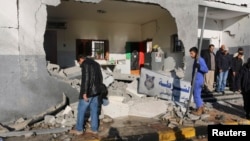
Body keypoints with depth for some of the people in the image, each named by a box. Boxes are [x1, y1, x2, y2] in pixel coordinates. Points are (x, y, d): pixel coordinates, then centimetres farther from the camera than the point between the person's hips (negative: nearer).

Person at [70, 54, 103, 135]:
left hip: (88, 92, -8)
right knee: (94, 110, 12)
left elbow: (86, 78, -21)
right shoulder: (96, 64, 14)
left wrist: (84, 92, -20)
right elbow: (100, 78, 17)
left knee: (81, 110, 5)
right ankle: (94, 129, 19)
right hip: (96, 92, 8)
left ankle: (79, 129, 15)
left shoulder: (85, 64, -12)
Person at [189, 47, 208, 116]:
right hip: (196, 80, 9)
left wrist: (199, 67, -36)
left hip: (198, 80, -9)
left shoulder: (200, 60, -15)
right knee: (197, 94, 17)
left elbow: (206, 70, -21)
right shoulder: (195, 60, 13)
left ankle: (199, 110, 9)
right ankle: (202, 108, 29)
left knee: (197, 95, -2)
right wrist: (192, 80, 23)